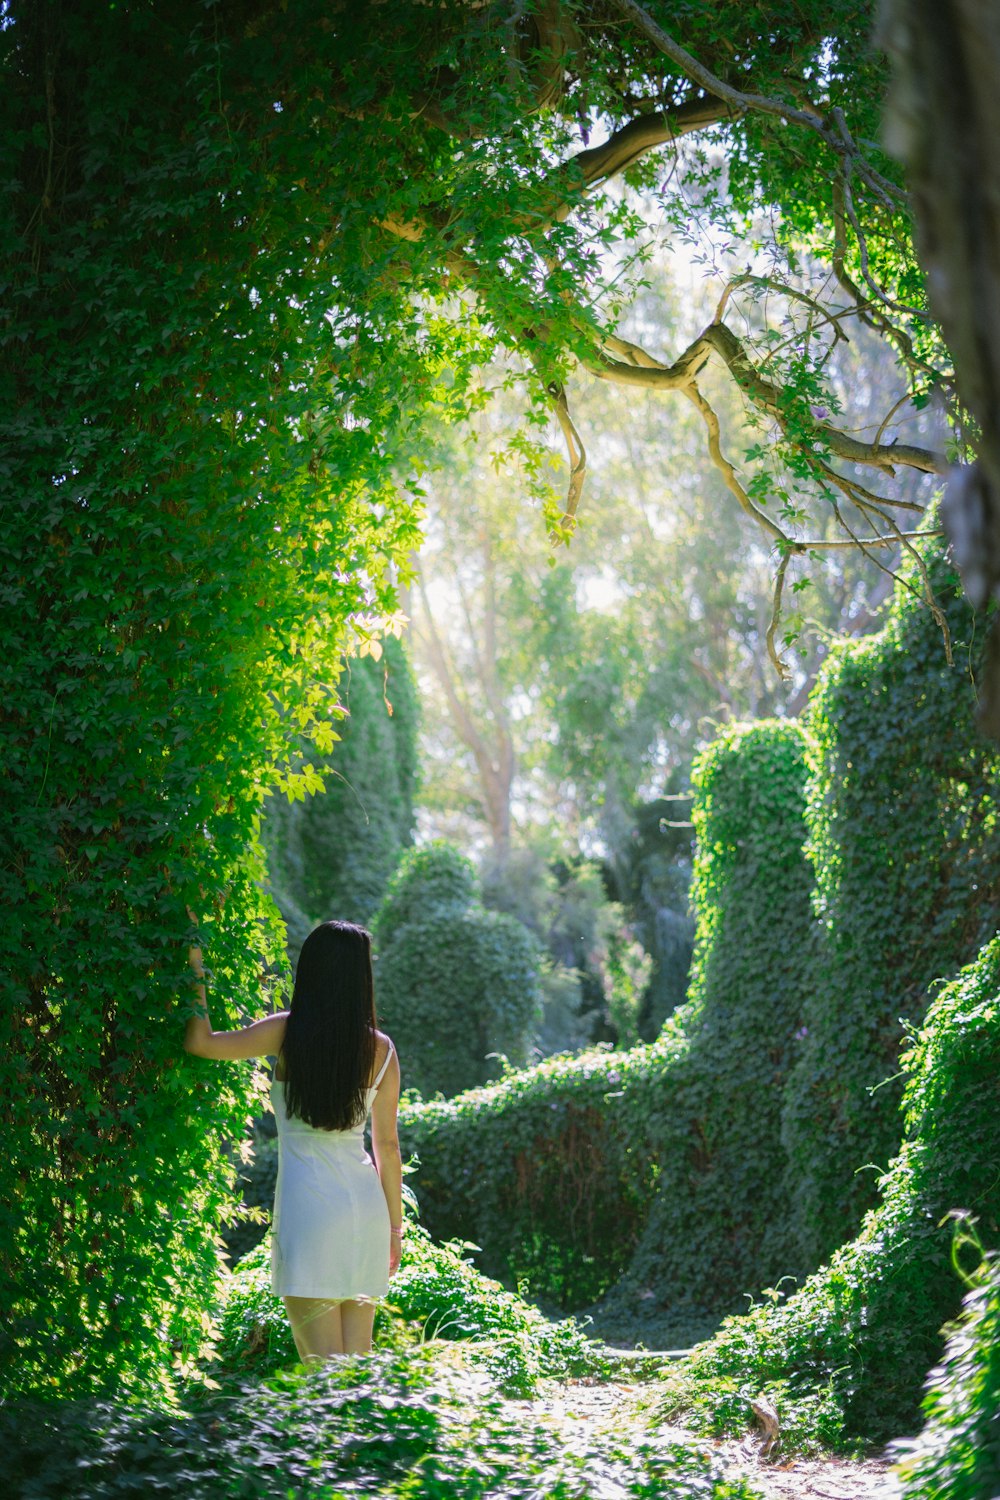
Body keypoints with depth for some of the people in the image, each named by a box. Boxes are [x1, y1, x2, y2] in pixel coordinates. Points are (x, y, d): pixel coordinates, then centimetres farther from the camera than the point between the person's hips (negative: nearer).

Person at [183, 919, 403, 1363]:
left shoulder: (289, 1033, -5)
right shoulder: (381, 1049, 4)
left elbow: (199, 1041, -7)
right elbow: (387, 1144, 8)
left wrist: (195, 964, 2)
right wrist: (394, 1225, 17)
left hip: (308, 1201, -4)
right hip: (365, 1206, 4)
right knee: (357, 1365, 11)